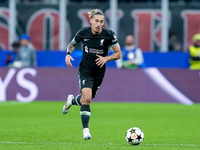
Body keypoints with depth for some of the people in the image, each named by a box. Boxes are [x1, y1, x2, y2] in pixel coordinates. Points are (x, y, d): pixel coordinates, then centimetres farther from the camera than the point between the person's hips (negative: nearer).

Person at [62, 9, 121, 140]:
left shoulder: (109, 35, -12)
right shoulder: (83, 33, -9)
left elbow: (118, 54, -5)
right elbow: (72, 44, 11)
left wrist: (106, 58, -23)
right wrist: (68, 54, -9)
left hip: (99, 73, 2)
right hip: (85, 70, -2)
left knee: (87, 99, 14)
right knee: (87, 98, -22)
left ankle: (72, 100, 51)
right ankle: (86, 130, -17)